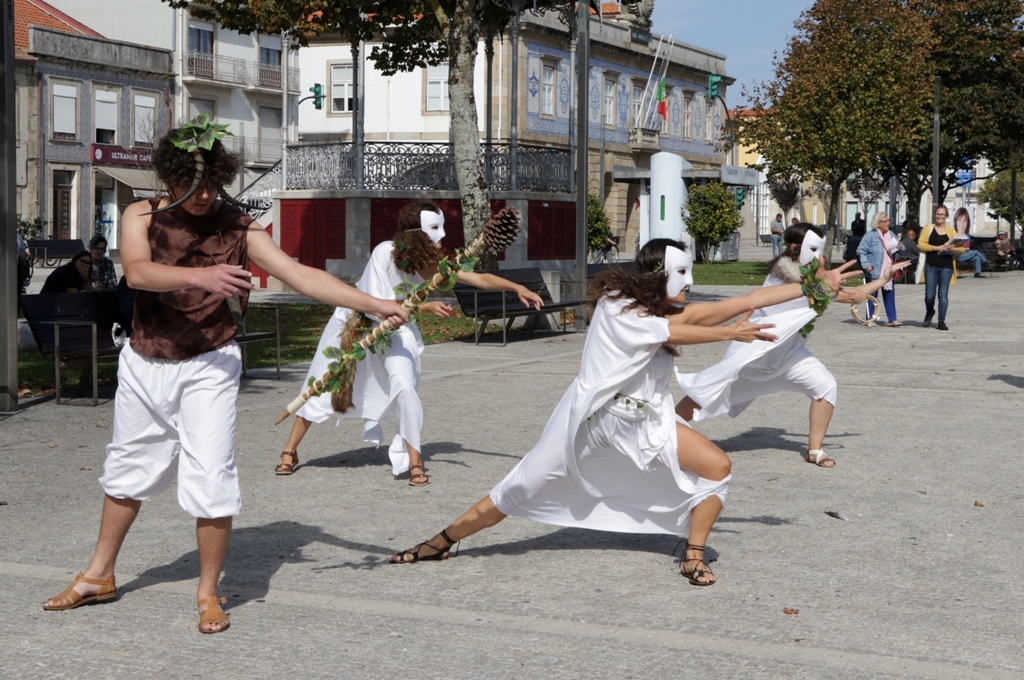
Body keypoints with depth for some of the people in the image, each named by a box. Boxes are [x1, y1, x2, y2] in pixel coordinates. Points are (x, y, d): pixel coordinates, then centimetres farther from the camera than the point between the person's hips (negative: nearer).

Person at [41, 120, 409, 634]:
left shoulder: (239, 230, -8)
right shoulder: (142, 217, -6)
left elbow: (300, 275, -16)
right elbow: (137, 272, -26)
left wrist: (372, 304, -27)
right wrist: (201, 275, -43)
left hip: (207, 367, -2)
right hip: (144, 365, 3)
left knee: (211, 480, -10)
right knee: (127, 471, 18)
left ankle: (208, 592, 9)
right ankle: (99, 576, 37)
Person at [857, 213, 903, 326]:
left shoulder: (891, 234, 12)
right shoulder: (870, 235, -8)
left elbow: (899, 247, 21)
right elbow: (861, 251, -11)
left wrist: (900, 246, -3)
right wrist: (866, 265, -20)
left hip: (888, 272, 6)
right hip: (874, 272, -6)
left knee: (889, 295, 5)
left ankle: (892, 319, 7)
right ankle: (870, 319, 10)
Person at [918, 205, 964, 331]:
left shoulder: (951, 231, 12)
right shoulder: (928, 228, 7)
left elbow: (961, 248, 9)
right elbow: (921, 244, -4)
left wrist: (953, 249, -13)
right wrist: (937, 248, -15)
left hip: (946, 266, 1)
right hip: (931, 265, -1)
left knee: (943, 294, 1)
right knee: (930, 294, -2)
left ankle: (941, 322, 6)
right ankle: (929, 312, 28)